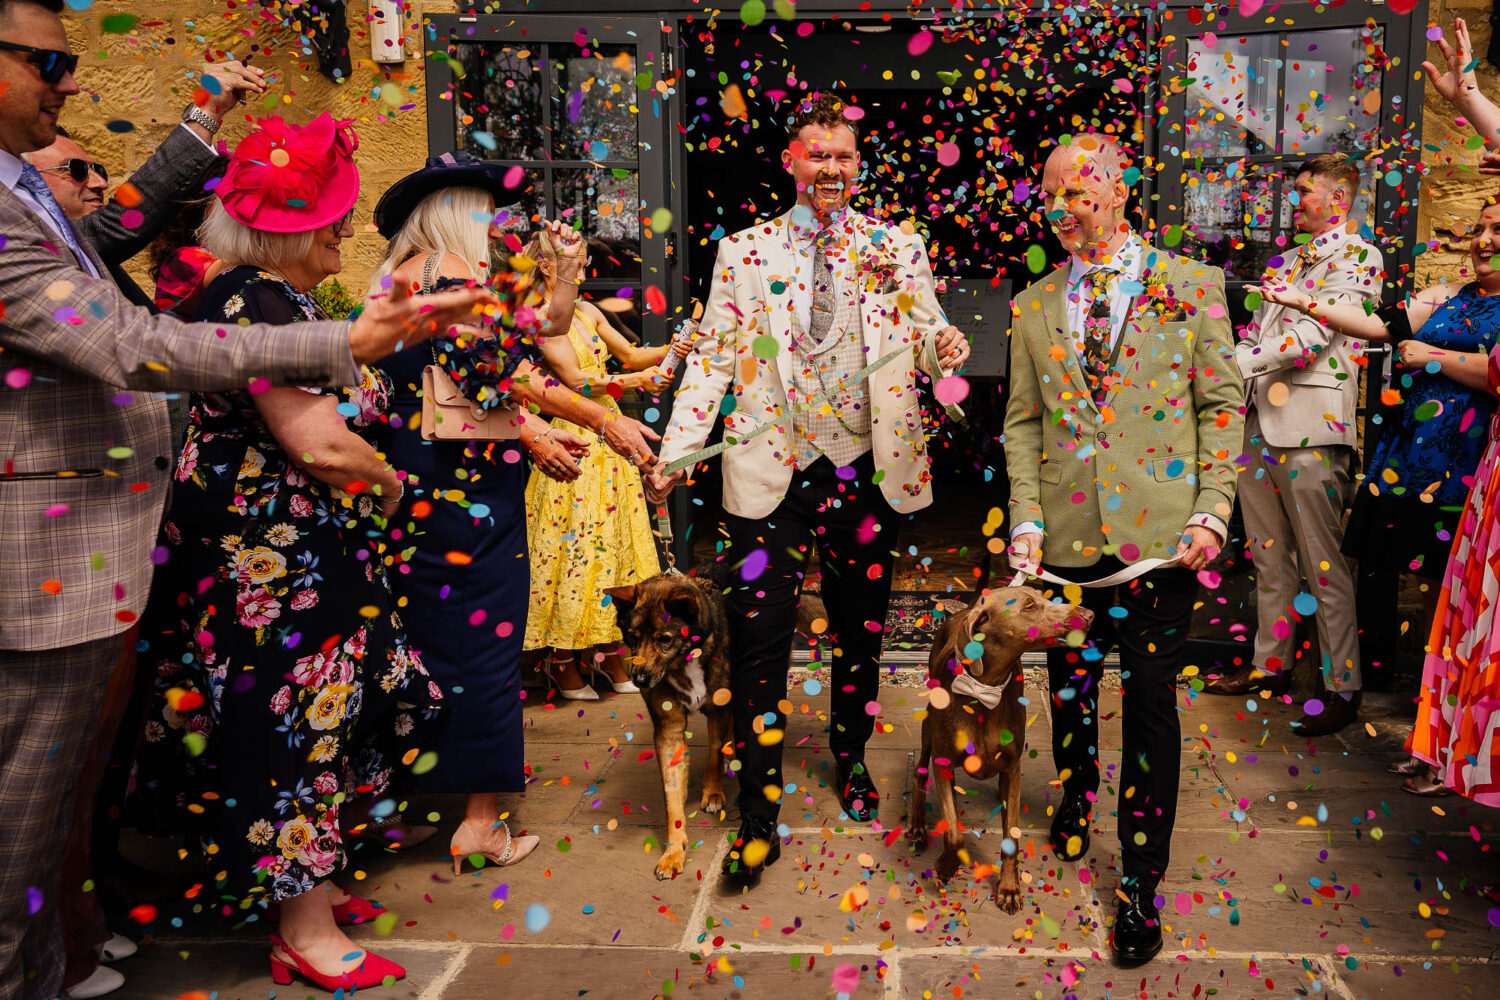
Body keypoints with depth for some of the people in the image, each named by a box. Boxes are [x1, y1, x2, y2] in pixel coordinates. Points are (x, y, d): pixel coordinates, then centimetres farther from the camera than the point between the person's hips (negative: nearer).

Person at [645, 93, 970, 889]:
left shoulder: (898, 247, 7)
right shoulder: (744, 251, 6)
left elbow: (929, 343, 1)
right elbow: (711, 355, 3)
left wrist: (944, 349, -24)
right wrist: (675, 453, -6)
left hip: (864, 468, 2)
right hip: (770, 471, -1)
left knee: (861, 629, 15)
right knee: (758, 639, -3)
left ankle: (851, 761, 38)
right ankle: (758, 810, 8)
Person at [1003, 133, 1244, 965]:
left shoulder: (1191, 286, 3)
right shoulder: (1033, 306, 10)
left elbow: (1222, 403, 2)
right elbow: (1022, 423, 10)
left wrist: (1212, 512, -7)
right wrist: (1025, 519, -1)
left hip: (1160, 535, -2)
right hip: (1068, 534, 3)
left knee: (1151, 702, 2)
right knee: (1069, 686, 14)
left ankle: (1140, 882, 15)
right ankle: (1075, 797, 43)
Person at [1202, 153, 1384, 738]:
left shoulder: (1356, 258, -3)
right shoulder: (1287, 261, 21)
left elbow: (1314, 333, -16)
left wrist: (1238, 365, -18)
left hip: (1309, 426, -8)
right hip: (1258, 423, 8)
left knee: (1323, 563, -4)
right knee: (1268, 554, 14)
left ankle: (1343, 688, 4)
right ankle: (1271, 664, 25)